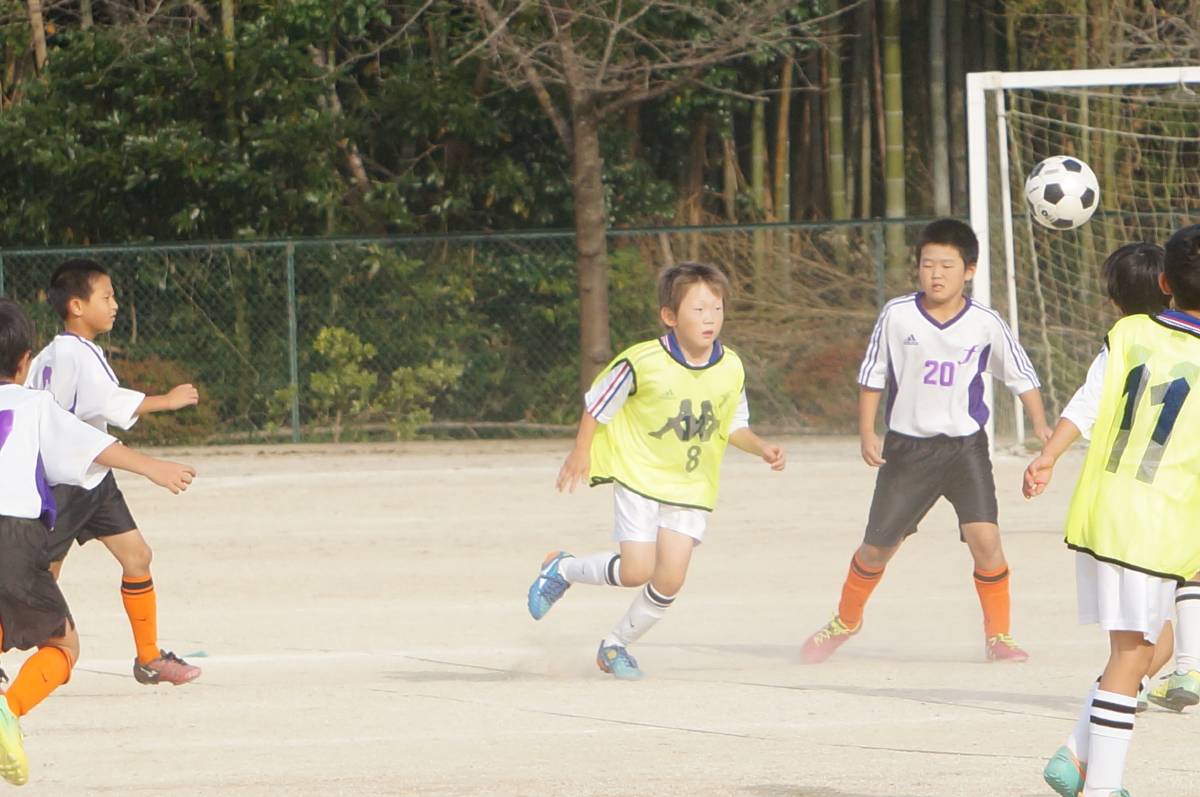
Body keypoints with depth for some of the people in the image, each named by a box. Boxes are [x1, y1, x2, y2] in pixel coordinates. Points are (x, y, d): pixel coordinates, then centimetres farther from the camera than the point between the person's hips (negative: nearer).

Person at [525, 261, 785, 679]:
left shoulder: (731, 369, -6)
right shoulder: (644, 362, -19)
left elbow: (734, 425, 9)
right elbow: (598, 402, -5)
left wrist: (762, 448, -7)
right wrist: (581, 453, -2)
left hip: (691, 486, 4)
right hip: (638, 474, -4)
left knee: (670, 580, -5)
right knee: (637, 571, -13)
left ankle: (616, 645, 20)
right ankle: (562, 569, 17)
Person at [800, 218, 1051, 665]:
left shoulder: (985, 324, -8)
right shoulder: (897, 317, -7)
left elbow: (1021, 376, 4)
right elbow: (873, 376, 4)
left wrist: (1039, 424, -9)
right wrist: (866, 434, -4)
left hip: (965, 445, -1)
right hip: (907, 444, 1)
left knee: (984, 537, -18)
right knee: (878, 546, 9)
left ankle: (998, 636, -2)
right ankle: (845, 621, 36)